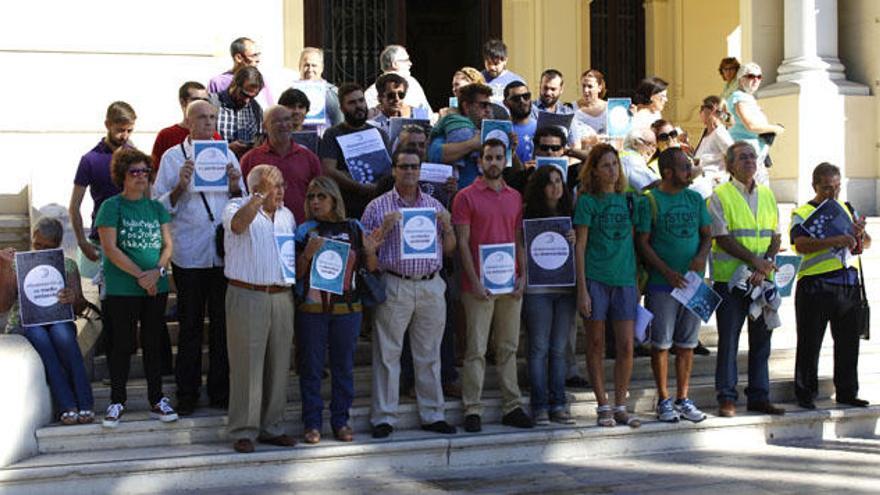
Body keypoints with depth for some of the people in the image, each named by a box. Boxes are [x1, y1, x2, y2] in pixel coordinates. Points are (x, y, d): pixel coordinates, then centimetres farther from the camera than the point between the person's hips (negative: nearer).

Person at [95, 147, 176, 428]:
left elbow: (168, 244, 6)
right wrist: (140, 275, -15)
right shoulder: (111, 207, -3)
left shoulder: (157, 208, 10)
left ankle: (157, 400, 17)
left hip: (156, 288, 4)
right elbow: (110, 249, -11)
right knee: (123, 344, 2)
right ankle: (117, 402, 12)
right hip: (121, 289, -4)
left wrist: (157, 271, -13)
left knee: (153, 344, 9)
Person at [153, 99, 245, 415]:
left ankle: (220, 391, 16)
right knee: (190, 325, 3)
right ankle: (187, 395, 12)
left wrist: (235, 186, -5)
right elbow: (160, 205, -1)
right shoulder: (173, 157, 4)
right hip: (189, 255, -3)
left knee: (223, 324, 7)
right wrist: (180, 186, -17)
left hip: (224, 253, 3)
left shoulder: (227, 155, 13)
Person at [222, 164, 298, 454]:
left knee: (278, 364, 8)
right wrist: (261, 196, -23)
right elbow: (238, 224, -25)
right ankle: (243, 430, 3)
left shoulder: (286, 214, 18)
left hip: (282, 297, 6)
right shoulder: (237, 207, -1)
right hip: (247, 296, -6)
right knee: (247, 364, -3)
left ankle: (272, 427, 18)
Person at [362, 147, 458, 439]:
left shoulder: (435, 206, 14)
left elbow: (449, 250, 14)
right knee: (387, 354, -2)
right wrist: (384, 228, -16)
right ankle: (384, 417, 3)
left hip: (431, 286, 3)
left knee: (429, 354, 8)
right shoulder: (378, 207, 3)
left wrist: (447, 227, -4)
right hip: (394, 287, -3)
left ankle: (432, 415, 16)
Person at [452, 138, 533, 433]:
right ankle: (472, 409, 3)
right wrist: (474, 281, -12)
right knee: (476, 349, -2)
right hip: (479, 284, -5)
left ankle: (511, 407, 14)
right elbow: (462, 242, -6)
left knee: (509, 347, 9)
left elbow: (519, 240, 14)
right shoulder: (466, 197, -2)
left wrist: (523, 275, 2)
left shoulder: (515, 197, 13)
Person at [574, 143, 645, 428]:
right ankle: (603, 407, 11)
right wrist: (582, 289, -8)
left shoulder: (630, 201, 11)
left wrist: (639, 283, 11)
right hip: (595, 279, -3)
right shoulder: (587, 201, 0)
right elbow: (580, 246, -2)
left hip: (624, 280, 3)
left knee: (626, 346, -1)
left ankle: (620, 406, 9)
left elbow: (636, 243, 15)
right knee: (596, 345, 2)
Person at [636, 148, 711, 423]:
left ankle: (683, 399, 17)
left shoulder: (695, 199, 10)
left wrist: (702, 255, -8)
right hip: (662, 284, -5)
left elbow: (707, 234, 14)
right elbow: (643, 243, -8)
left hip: (693, 282, 5)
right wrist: (667, 272, -16)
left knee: (687, 344, 8)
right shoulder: (651, 200, -5)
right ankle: (664, 400, 10)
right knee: (661, 344, 1)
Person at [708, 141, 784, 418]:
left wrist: (765, 265, -8)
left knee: (761, 340, 8)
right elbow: (722, 238, -11)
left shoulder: (767, 195, 13)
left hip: (763, 280, 5)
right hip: (730, 279, -5)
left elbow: (775, 237, 10)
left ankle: (759, 397, 15)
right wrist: (754, 260, -17)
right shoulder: (720, 196, -3)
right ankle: (726, 398, 5)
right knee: (728, 340, -1)